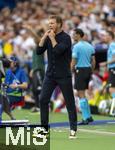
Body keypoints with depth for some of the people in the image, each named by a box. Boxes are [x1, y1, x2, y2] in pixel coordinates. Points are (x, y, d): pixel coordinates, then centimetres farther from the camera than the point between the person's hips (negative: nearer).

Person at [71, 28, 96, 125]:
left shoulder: (77, 46, -10)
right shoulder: (90, 46, 11)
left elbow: (73, 62, -12)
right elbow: (93, 61, 13)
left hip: (80, 70, -7)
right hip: (88, 70, 7)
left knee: (81, 95, -3)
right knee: (82, 94, 18)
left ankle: (86, 118, -5)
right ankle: (89, 116, 15)